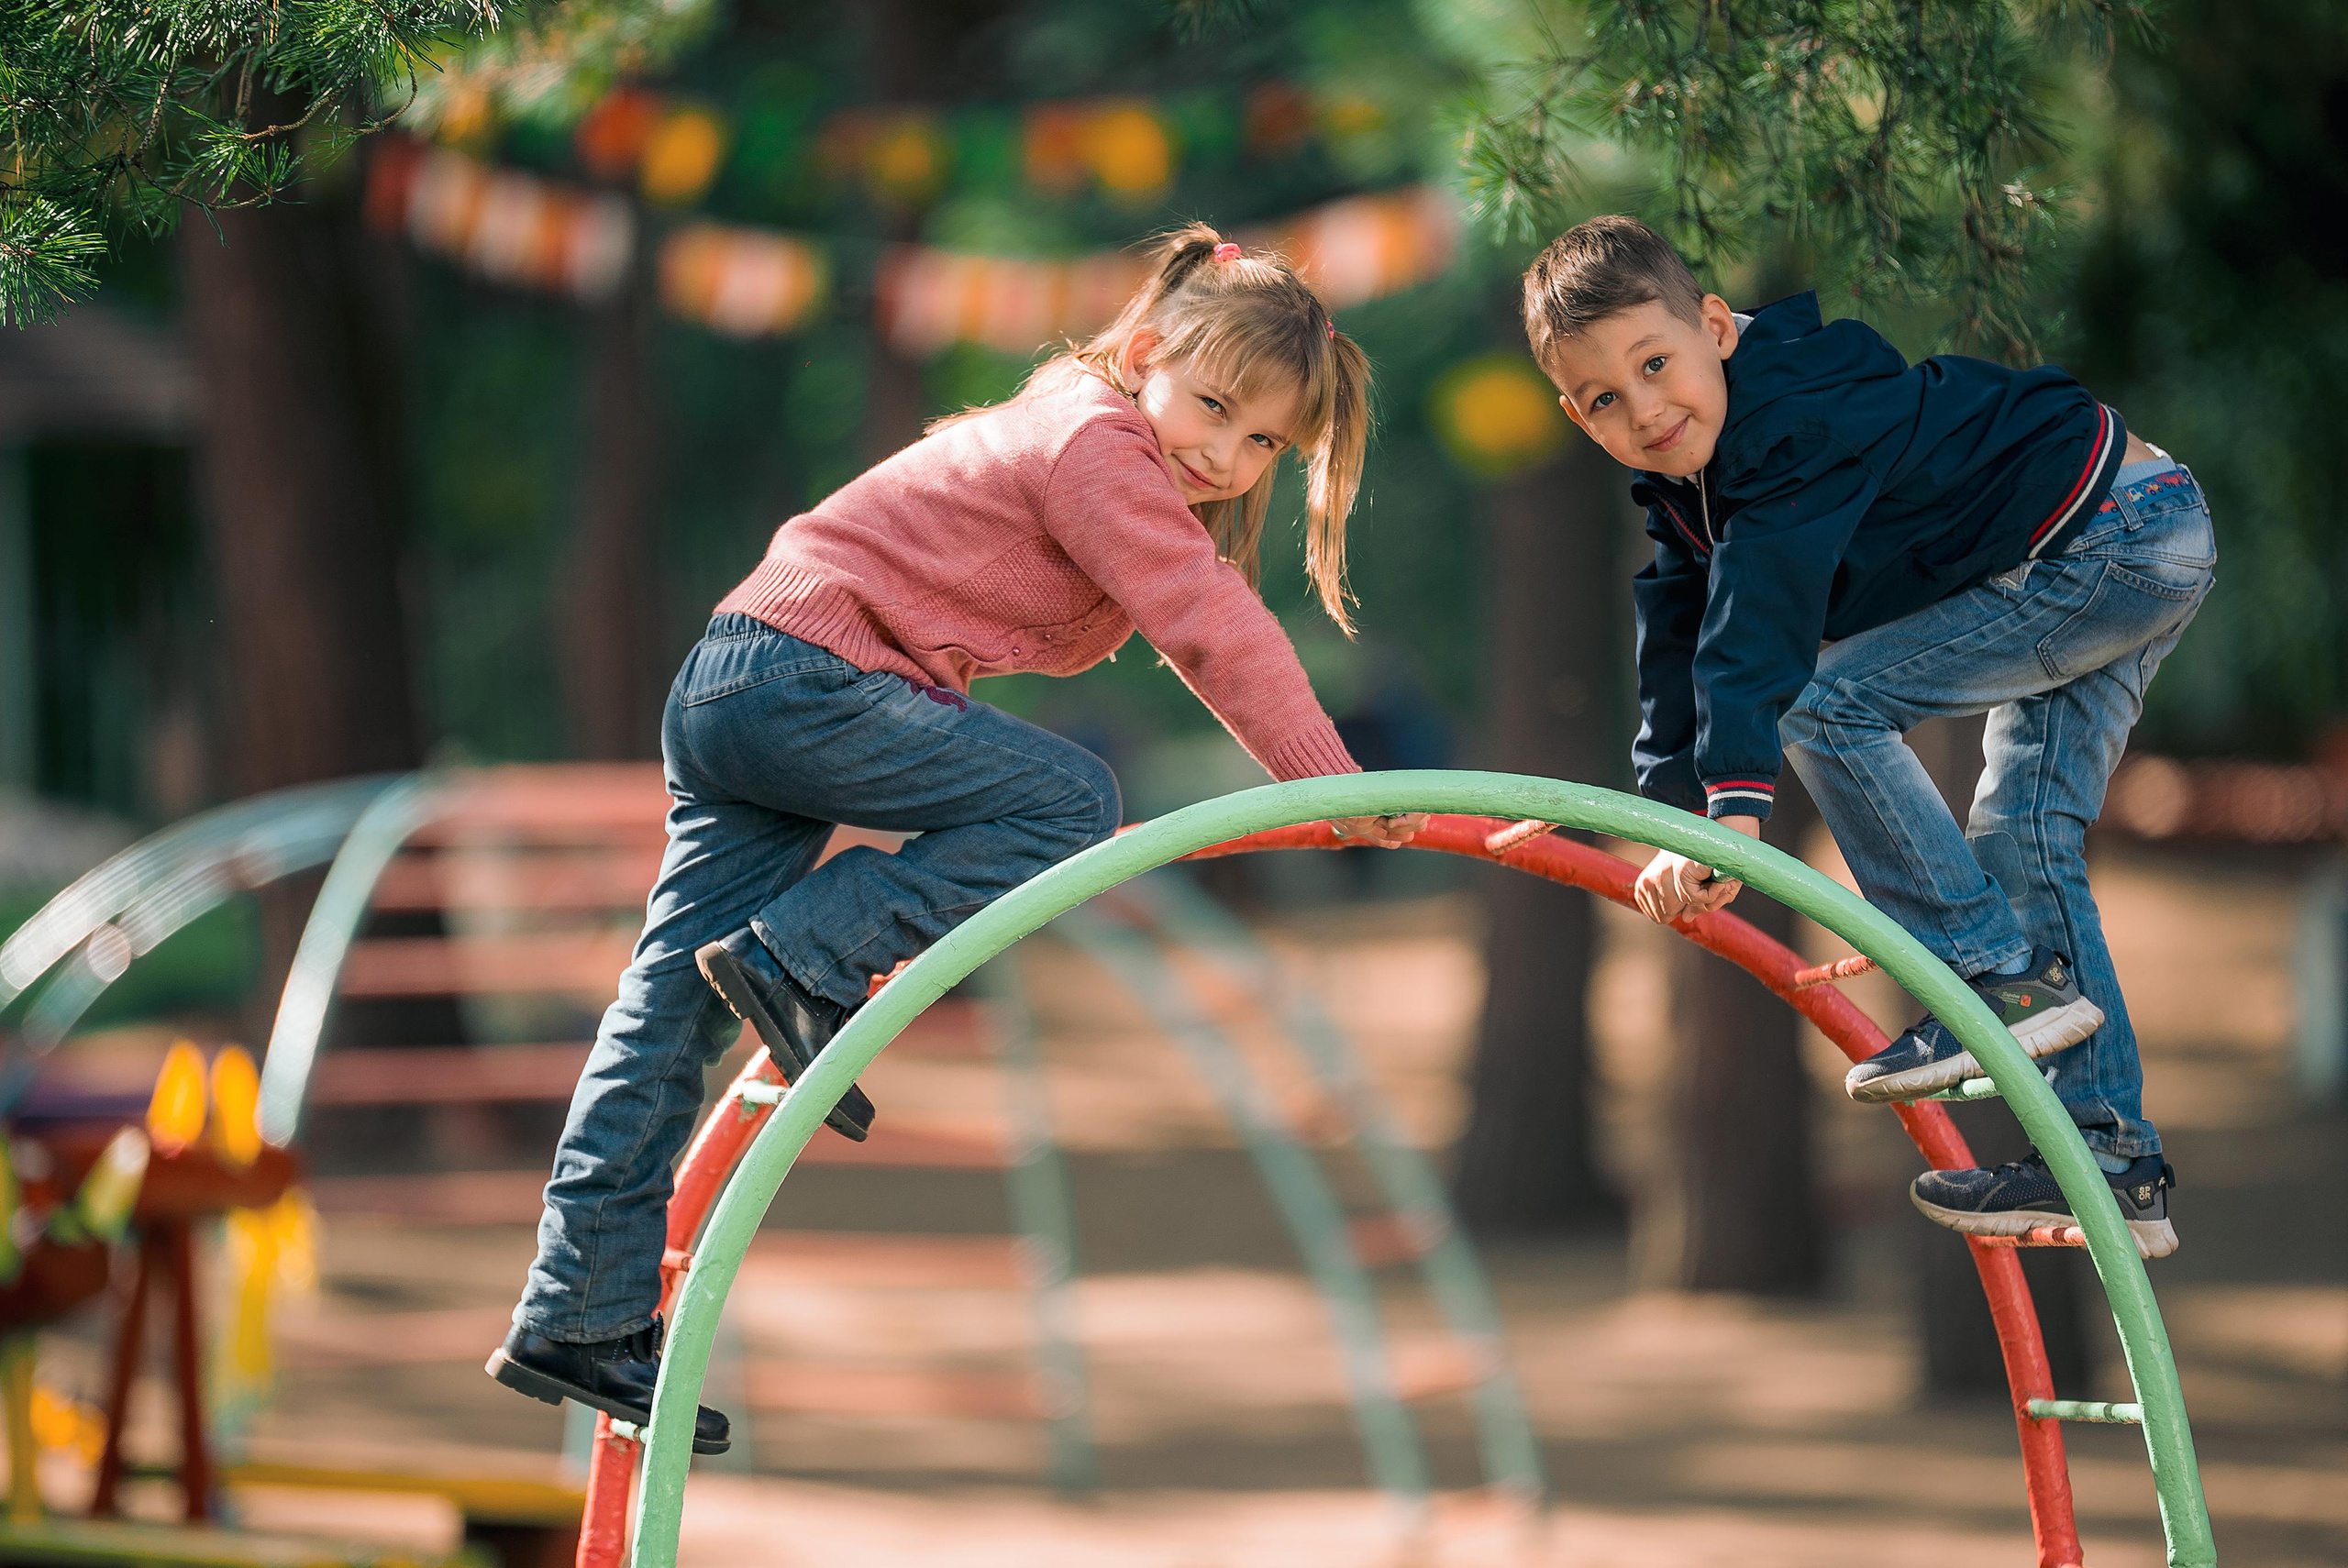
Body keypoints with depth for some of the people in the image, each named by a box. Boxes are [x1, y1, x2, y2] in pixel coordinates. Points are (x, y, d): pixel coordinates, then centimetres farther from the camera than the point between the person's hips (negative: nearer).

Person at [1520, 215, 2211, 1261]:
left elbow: (1759, 619, -37)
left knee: (1828, 702, -14)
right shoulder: (1688, 472, 5)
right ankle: (2110, 1161, 12)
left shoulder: (1792, 423, -26)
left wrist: (1739, 800, -45)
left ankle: (2005, 978, -10)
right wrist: (1676, 809, 4)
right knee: (2027, 834, 11)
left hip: (2123, 537, -10)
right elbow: (1683, 632, 11)